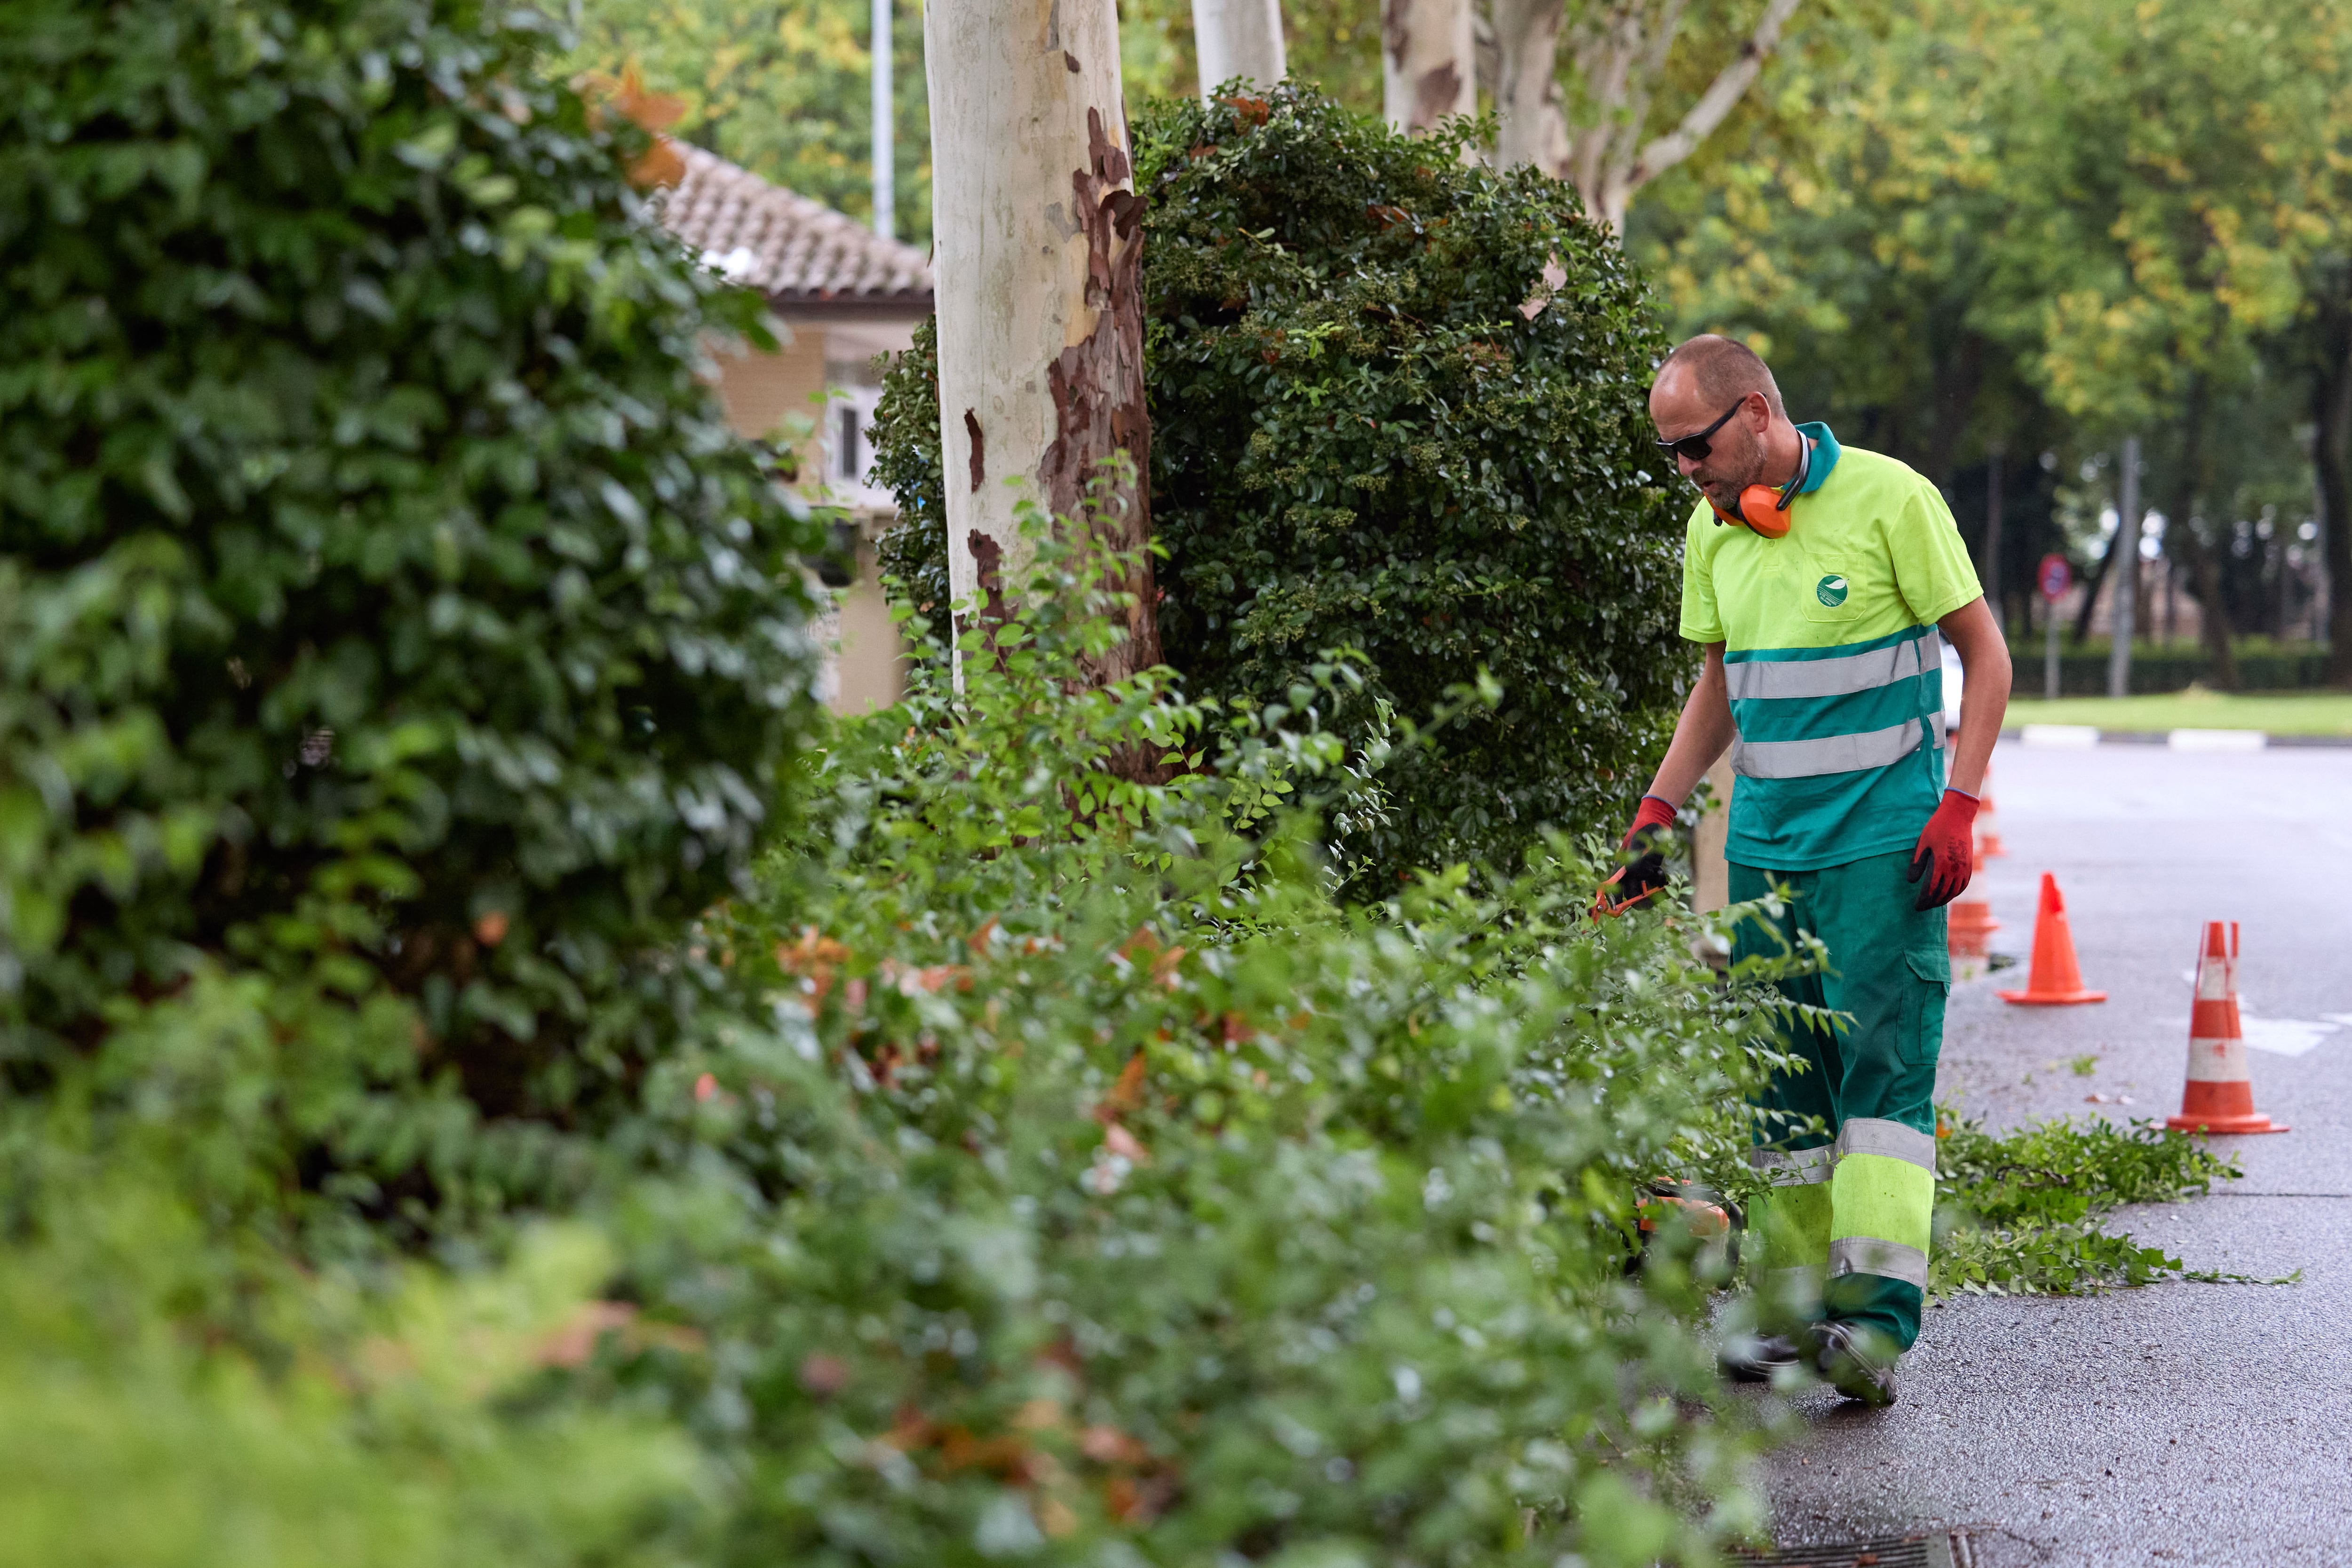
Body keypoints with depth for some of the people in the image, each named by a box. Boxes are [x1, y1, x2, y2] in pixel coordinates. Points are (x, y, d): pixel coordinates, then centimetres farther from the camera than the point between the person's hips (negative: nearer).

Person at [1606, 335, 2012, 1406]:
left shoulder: (1890, 499, -8)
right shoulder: (1712, 531, 10)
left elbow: (1984, 653, -4)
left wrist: (1958, 803, -12)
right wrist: (1658, 813, 13)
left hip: (1884, 839, -6)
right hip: (1765, 845, 6)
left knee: (1883, 1067, -11)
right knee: (1781, 1078, 5)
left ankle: (1876, 1319, -16)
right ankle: (1793, 1305, 11)